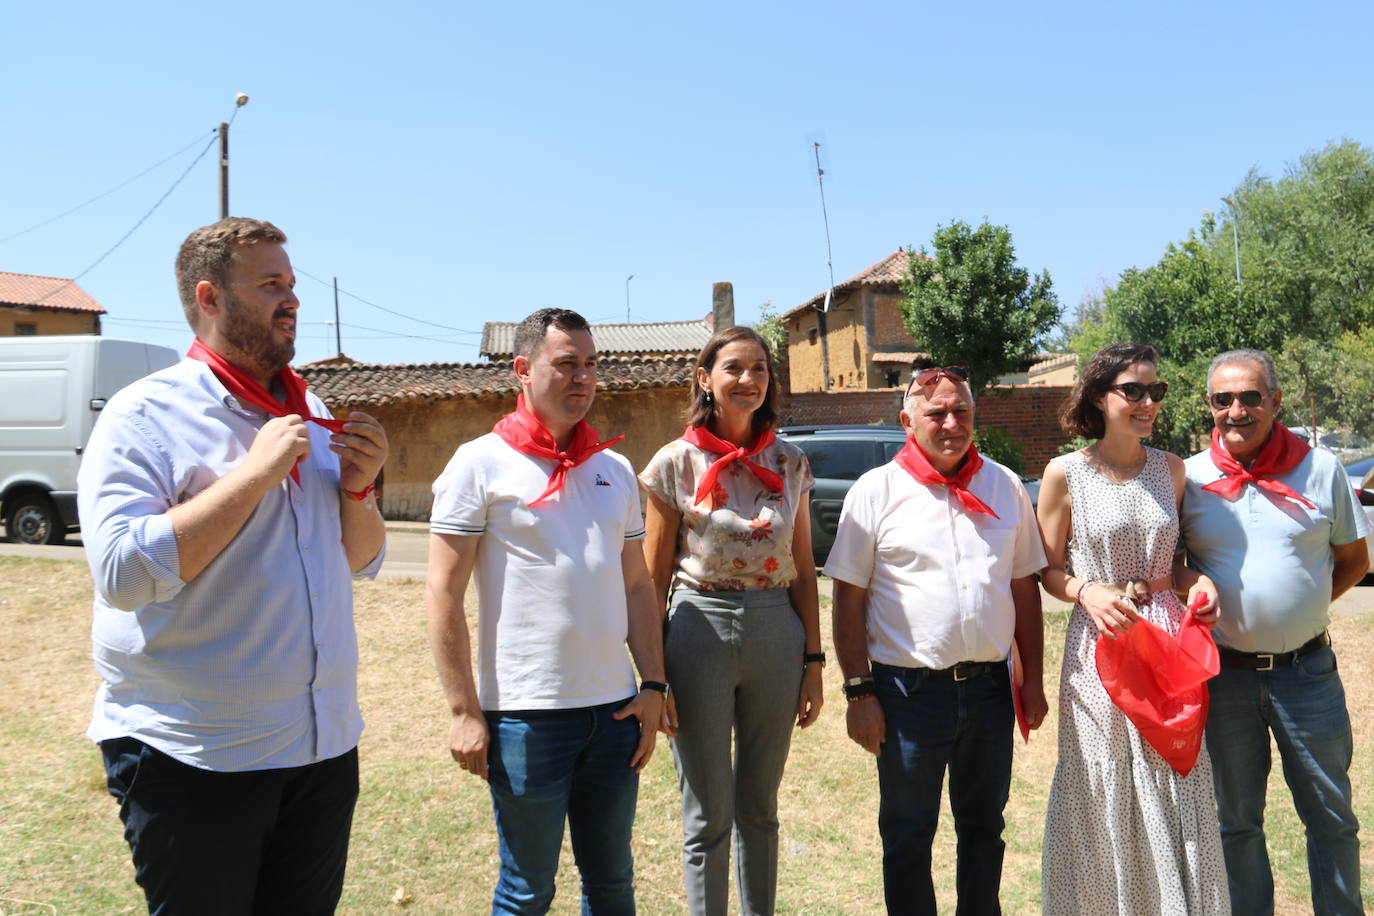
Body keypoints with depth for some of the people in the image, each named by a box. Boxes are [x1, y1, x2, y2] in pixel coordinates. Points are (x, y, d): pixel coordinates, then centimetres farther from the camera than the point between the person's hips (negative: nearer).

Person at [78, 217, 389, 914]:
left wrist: (356, 489, -6)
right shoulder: (145, 415, -10)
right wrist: (255, 473, -22)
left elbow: (362, 562, 13)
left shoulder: (314, 414, 8)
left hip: (324, 747, 6)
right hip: (193, 760, -5)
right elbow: (123, 574, -22)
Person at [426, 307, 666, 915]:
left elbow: (637, 585, 12)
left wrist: (653, 686, 6)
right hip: (525, 714, -4)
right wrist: (464, 710, -11)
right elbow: (443, 592, -8)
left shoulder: (615, 470, 10)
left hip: (615, 709, 5)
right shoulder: (481, 464, -5)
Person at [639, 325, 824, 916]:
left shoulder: (790, 464, 5)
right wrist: (653, 675, -6)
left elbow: (803, 571, 9)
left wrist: (813, 659, 5)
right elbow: (654, 578, -2)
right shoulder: (677, 463, -4)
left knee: (759, 807, 17)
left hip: (777, 636, 3)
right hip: (700, 633, -3)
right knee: (708, 816, 8)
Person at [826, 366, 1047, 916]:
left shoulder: (1005, 486, 6)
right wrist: (859, 692, -9)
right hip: (909, 690, -3)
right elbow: (849, 600, -5)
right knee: (908, 837, 10)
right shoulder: (876, 491, -5)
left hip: (989, 685, 4)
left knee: (984, 828, 18)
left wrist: (1032, 679, 8)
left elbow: (1025, 587, 11)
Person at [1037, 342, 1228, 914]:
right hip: (1099, 642, -3)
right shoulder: (1065, 473, -5)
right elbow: (1049, 571, 0)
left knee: (1177, 793, 8)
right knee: (1104, 795, 6)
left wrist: (1199, 582, -4)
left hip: (1169, 635, 3)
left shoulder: (1171, 468, 6)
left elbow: (1172, 560, 16)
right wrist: (1090, 592, -18)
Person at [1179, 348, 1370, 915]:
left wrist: (1305, 605, -4)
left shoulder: (1321, 469, -1)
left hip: (1308, 670, 0)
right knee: (1236, 820, 13)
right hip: (1224, 674, 0)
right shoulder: (1187, 478, -2)